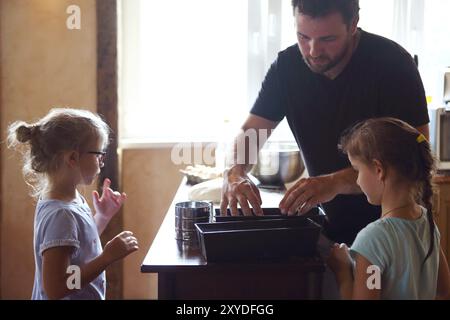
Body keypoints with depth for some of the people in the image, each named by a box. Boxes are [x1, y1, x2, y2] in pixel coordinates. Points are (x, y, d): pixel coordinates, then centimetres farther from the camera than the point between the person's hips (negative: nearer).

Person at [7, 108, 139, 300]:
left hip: (83, 295, 8)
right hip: (72, 296, -8)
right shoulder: (61, 214, -26)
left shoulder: (73, 199, 0)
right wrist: (108, 256, -27)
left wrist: (103, 217, 2)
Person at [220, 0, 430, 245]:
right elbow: (250, 132, 2)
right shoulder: (287, 66, -3)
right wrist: (234, 173, -22)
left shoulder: (392, 63, -17)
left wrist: (337, 182, -35)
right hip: (329, 223, 4)